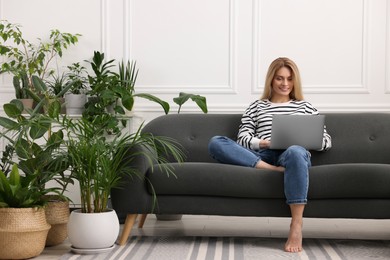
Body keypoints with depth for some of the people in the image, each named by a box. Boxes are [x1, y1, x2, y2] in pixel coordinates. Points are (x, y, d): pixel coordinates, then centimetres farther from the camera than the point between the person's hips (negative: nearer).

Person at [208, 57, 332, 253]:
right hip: (262, 156, 1)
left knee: (295, 151, -42)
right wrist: (263, 143, -11)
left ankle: (296, 227, -41)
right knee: (216, 143, -24)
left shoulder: (305, 107, 26)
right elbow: (243, 139, 10)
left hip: (292, 155, -1)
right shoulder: (256, 107, 25)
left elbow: (327, 141, 18)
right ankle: (272, 170, -36)